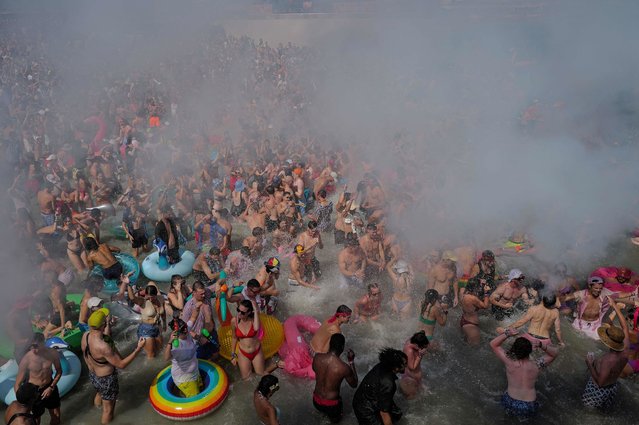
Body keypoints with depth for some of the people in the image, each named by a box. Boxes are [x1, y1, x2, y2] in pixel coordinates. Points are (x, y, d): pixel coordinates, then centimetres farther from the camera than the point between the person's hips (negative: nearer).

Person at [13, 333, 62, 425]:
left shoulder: (53, 353, -17)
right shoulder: (26, 359, -24)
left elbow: (59, 372, 0)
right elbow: (17, 384, -17)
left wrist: (51, 387, -9)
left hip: (49, 388, 3)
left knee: (56, 417, 17)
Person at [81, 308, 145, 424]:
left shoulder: (85, 335, -18)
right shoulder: (103, 346, -40)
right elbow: (121, 364, -30)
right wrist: (138, 349, -29)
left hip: (92, 375, 8)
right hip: (106, 379, -8)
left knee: (99, 394, 38)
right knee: (108, 408, 18)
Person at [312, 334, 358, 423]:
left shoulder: (317, 357, -18)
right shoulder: (344, 367, -28)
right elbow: (354, 385, -6)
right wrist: (351, 362, -3)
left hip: (316, 401, 4)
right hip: (331, 405, -3)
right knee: (336, 418, 32)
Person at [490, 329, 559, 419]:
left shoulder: (510, 363, -21)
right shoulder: (536, 366, -19)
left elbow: (493, 344, -13)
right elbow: (554, 353, -6)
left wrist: (507, 334, -25)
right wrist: (541, 345, -26)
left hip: (511, 404, 0)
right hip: (529, 408, 0)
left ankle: (510, 411, 22)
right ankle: (523, 414, 21)